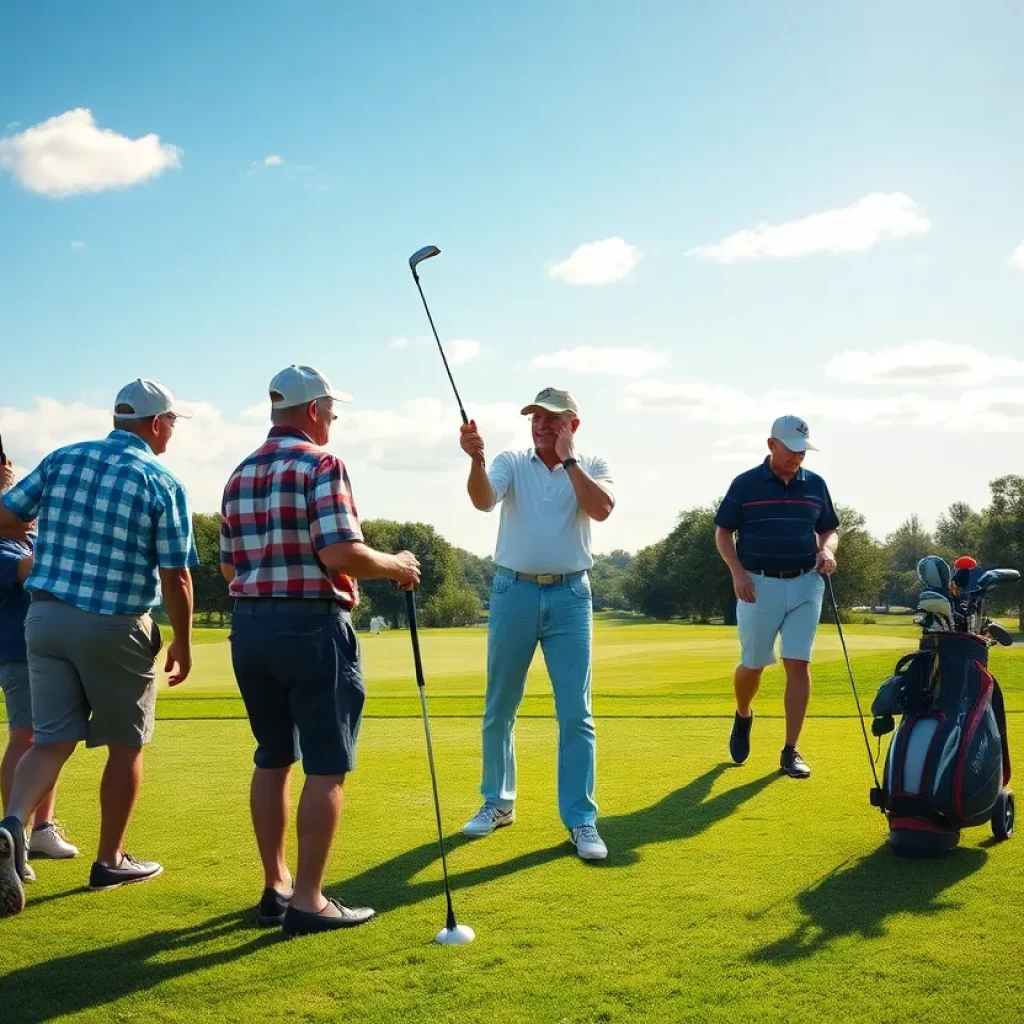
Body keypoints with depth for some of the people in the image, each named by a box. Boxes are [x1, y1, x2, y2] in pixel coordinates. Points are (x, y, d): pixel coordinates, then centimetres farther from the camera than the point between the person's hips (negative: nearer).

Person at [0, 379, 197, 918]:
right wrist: (182, 643, 5)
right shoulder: (163, 483, -7)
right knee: (126, 745, 13)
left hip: (45, 616, 4)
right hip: (116, 627, -4)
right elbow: (175, 578, -8)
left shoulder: (61, 459, 5)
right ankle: (110, 861, 23)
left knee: (51, 740, 8)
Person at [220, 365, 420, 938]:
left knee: (273, 760, 16)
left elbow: (230, 567, 16)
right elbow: (341, 553, -22)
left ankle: (276, 888, 23)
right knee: (326, 767, 0)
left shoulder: (241, 475, 13)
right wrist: (397, 565, -5)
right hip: (313, 627, -8)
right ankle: (307, 900, 2)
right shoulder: (321, 465, -10)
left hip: (249, 626, 8)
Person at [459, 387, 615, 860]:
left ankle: (581, 819, 6)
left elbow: (601, 509, -18)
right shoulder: (511, 462, 2)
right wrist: (476, 459, -38)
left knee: (576, 712, -2)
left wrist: (567, 458, -12)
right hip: (514, 592, 1)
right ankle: (497, 803, 26)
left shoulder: (592, 466, 3)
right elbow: (483, 499, -18)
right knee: (500, 708, 9)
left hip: (569, 596, -1)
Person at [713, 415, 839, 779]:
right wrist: (738, 572, -12)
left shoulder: (815, 485, 6)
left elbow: (829, 529, 16)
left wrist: (827, 551, -7)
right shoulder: (745, 484, -3)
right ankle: (743, 717, 39)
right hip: (759, 585, -2)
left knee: (798, 664, -5)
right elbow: (723, 532, 1)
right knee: (752, 665, 6)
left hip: (804, 585, 2)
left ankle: (790, 751, 1)